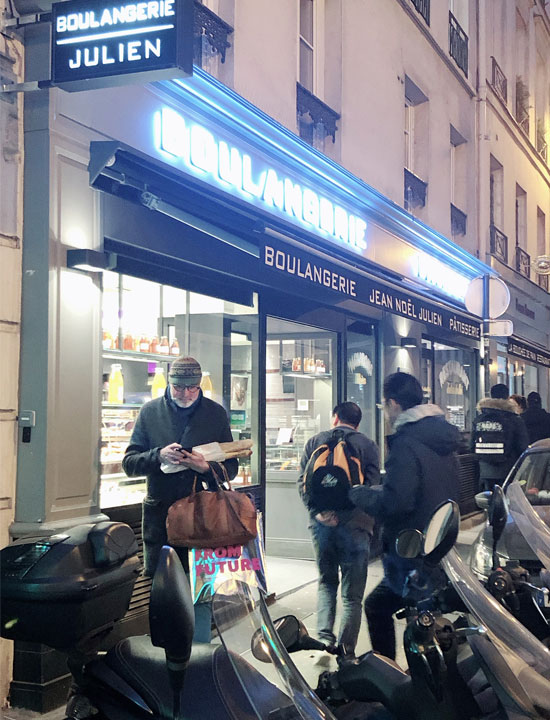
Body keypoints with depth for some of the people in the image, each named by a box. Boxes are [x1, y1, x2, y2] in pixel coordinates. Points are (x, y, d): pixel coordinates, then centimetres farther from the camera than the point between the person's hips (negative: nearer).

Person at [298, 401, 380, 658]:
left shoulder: (315, 441, 9)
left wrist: (317, 511, -8)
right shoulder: (368, 446, 4)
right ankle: (346, 653, 4)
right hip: (354, 524, -2)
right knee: (352, 593, 6)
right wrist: (344, 515, -12)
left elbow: (303, 481, 0)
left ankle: (324, 637, 3)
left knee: (326, 582, 19)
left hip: (321, 522, 2)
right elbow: (371, 486, -8)